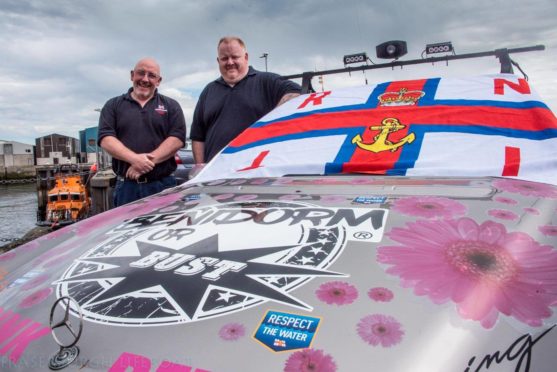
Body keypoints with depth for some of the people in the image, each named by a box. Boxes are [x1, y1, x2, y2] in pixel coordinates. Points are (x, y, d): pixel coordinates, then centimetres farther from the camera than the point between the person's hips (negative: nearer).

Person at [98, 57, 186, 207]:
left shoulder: (171, 106, 10)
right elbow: (106, 139, 0)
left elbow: (177, 138, -3)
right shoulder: (113, 105, 12)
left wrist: (150, 159, -16)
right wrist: (134, 158, -17)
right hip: (126, 186, 1)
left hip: (163, 185, 0)